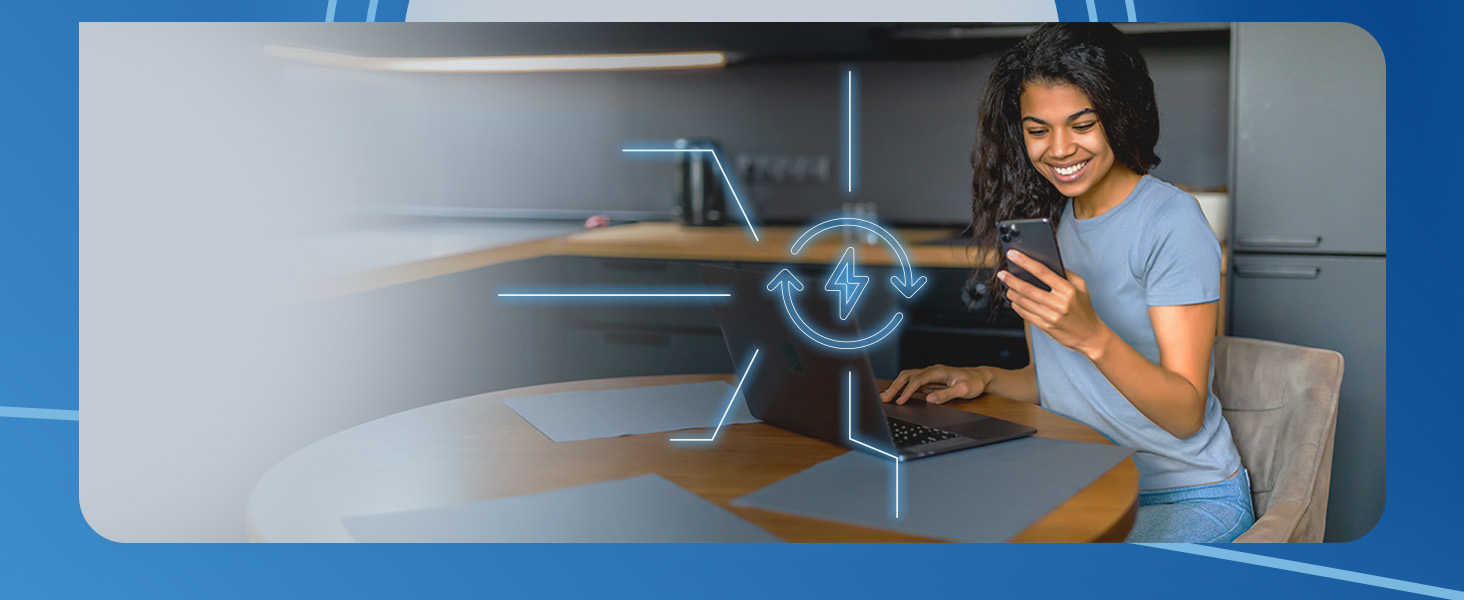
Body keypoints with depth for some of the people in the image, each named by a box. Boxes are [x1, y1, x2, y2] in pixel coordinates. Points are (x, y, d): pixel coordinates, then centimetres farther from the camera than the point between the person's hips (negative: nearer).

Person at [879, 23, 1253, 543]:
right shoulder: (1042, 219, 8)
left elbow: (1186, 414, -19)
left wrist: (1092, 337, -34)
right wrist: (984, 379, -4)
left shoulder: (1171, 221, -14)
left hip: (1187, 499, -6)